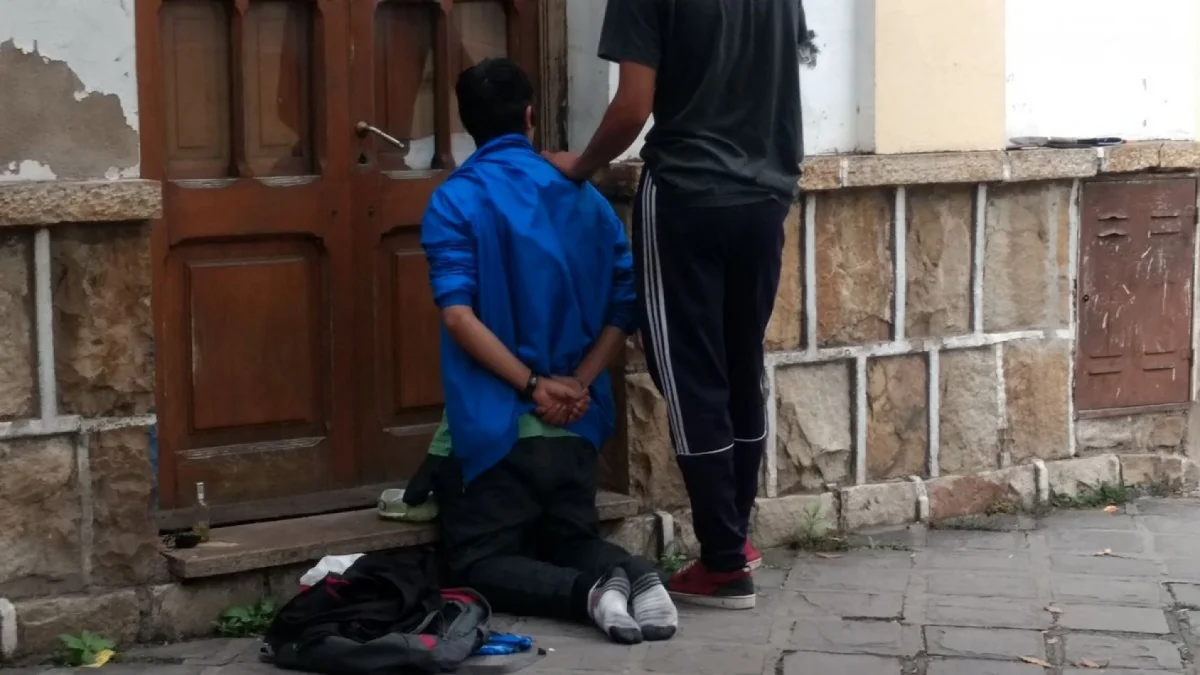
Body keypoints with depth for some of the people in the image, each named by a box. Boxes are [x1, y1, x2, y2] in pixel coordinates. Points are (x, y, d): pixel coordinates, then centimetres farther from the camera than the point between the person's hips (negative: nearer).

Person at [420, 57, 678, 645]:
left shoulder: (454, 201, -7)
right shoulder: (584, 197, 8)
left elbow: (458, 314, -18)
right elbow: (625, 305, 4)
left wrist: (533, 385, -13)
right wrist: (579, 383, -4)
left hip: (495, 425, -5)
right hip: (575, 425, 5)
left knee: (480, 563, 6)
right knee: (573, 540, 22)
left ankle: (588, 591, -21)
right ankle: (634, 574, -11)